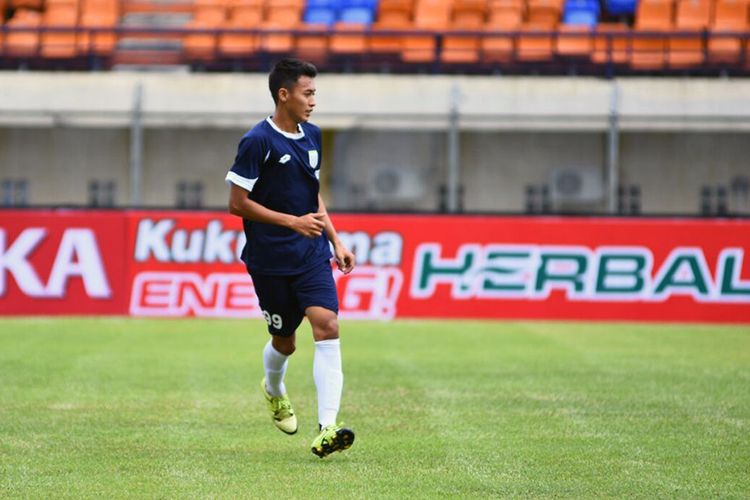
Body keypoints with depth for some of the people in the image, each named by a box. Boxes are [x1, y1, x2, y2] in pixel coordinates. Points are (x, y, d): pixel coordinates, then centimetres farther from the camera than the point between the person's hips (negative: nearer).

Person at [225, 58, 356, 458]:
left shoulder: (311, 136, 9)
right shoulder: (258, 142, -12)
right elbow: (238, 203, -13)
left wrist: (336, 241, 15)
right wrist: (293, 222, -17)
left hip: (312, 255, 5)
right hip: (270, 259, -4)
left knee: (327, 325, -15)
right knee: (285, 341, 9)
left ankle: (327, 429, -21)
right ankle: (274, 390, 46)